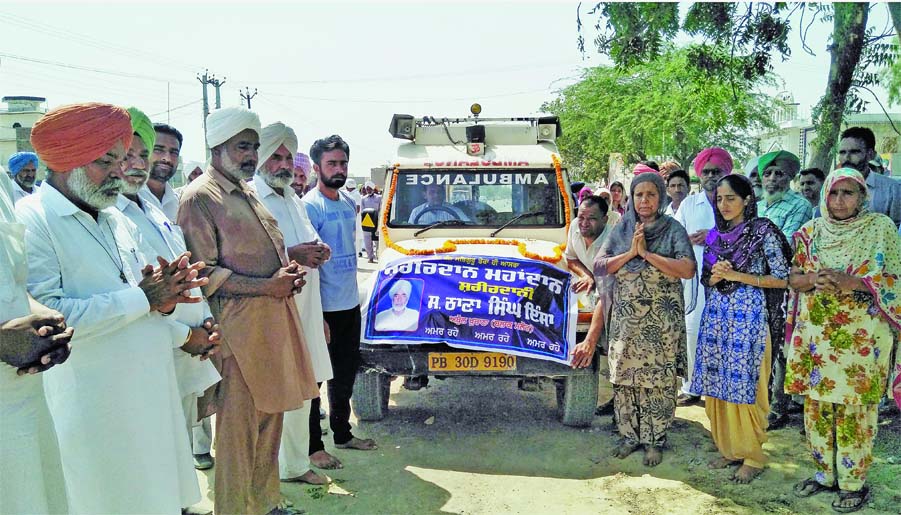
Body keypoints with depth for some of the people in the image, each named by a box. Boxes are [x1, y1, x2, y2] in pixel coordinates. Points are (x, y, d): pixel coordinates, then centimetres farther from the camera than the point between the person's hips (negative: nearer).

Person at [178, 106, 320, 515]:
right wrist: (266, 286, -18)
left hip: (274, 320, 9)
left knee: (270, 418, 17)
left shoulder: (246, 193, 19)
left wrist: (289, 270, 7)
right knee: (238, 428, 1)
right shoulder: (199, 196, -9)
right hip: (239, 325, -9)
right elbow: (203, 273, -15)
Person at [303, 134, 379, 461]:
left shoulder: (348, 202, 10)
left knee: (346, 373, 19)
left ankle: (342, 433, 35)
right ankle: (312, 446, 16)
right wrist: (316, 318, -20)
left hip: (350, 305, 8)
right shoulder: (310, 206, -14)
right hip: (324, 309, -8)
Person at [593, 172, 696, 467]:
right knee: (625, 378, 9)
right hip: (625, 320, 3)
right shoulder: (621, 230, 7)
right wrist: (630, 253, -13)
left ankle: (654, 439, 17)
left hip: (661, 323, -3)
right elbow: (599, 266, 0)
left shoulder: (673, 230, -2)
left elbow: (688, 269, -15)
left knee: (658, 380, 2)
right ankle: (630, 435, 24)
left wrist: (647, 253, -16)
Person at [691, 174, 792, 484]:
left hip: (749, 315, -5)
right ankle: (728, 448, 21)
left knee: (744, 384, -2)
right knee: (717, 383, 7)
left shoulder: (763, 231, -5)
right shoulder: (715, 234, 11)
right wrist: (715, 275, -8)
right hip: (717, 313, 5)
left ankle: (752, 455, 12)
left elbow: (782, 278, -7)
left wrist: (738, 276, -14)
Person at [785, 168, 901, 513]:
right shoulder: (812, 231, 7)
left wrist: (851, 283, -22)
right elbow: (793, 278, 6)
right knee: (816, 404, 9)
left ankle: (854, 481, 16)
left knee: (855, 408, 1)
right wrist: (815, 280, -15)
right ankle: (824, 472, 25)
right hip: (815, 333, 3)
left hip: (861, 336, -3)